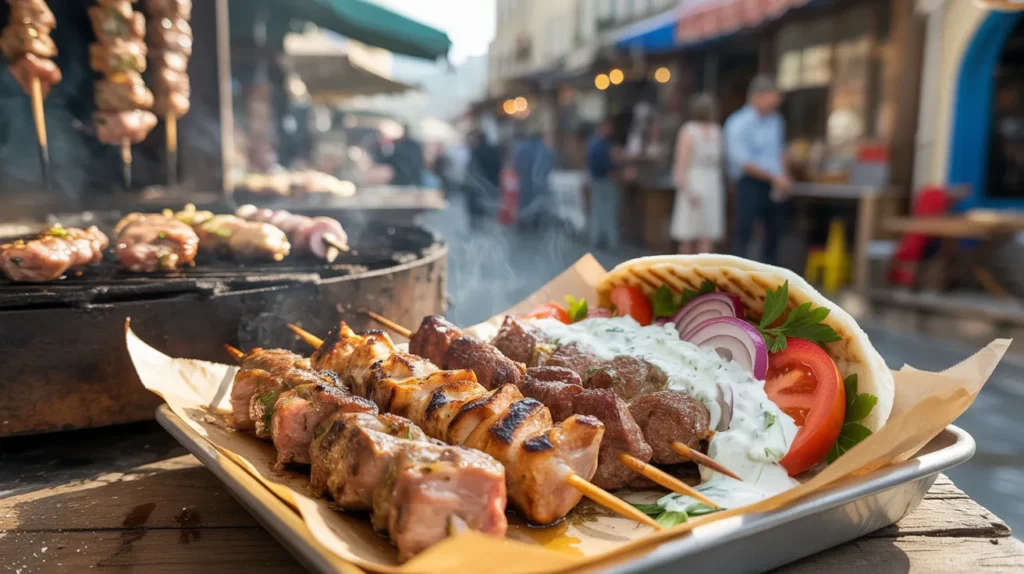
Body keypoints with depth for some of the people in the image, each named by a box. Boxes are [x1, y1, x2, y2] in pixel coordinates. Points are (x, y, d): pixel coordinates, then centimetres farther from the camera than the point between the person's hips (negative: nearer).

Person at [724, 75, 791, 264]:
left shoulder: (775, 120, 13)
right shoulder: (738, 124, -10)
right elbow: (743, 162, -15)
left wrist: (783, 178, 5)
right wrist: (774, 177, -14)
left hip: (773, 188, 7)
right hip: (750, 184, -7)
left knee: (774, 233, 11)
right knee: (744, 233, -8)